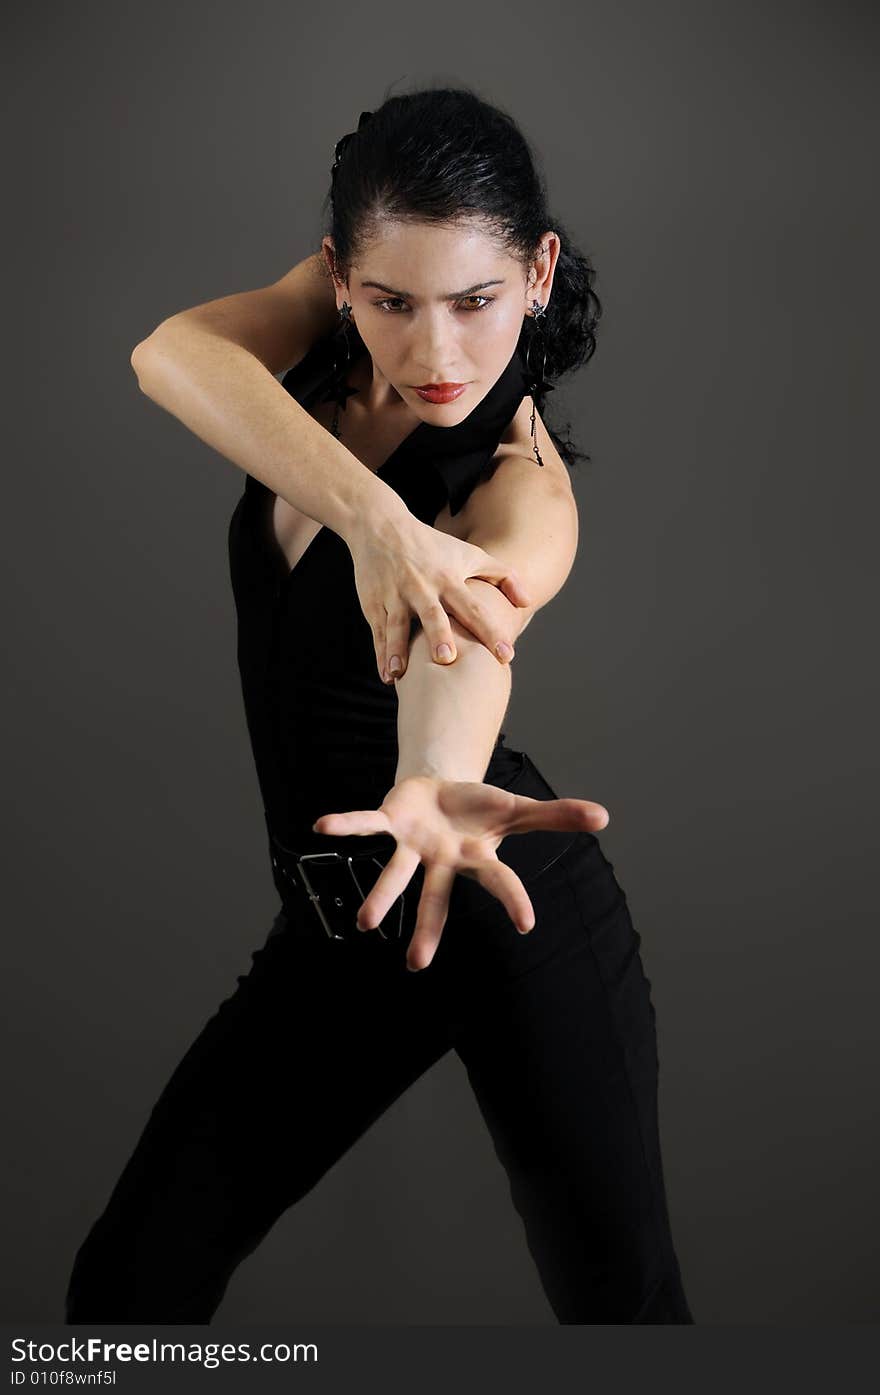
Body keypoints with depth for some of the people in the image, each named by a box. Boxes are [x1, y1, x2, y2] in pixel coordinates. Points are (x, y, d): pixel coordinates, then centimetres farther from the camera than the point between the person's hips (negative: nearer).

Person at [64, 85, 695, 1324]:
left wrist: (433, 783, -66)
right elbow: (174, 356, -27)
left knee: (623, 1298, -3)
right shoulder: (327, 315, -4)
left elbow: (471, 633, -42)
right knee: (128, 1282, 2)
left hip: (511, 896, -5)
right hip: (334, 919, 5)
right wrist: (372, 515, -44)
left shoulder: (522, 488, -19)